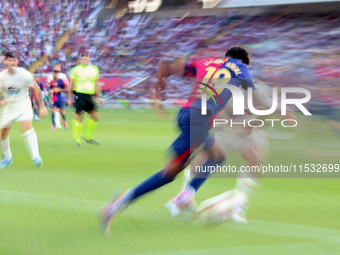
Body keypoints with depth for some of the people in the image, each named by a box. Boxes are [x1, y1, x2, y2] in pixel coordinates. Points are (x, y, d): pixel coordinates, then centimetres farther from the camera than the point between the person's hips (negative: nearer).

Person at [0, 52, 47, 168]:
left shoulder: (24, 74, -14)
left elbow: (37, 89, -5)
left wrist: (42, 107, -7)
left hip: (23, 104, -4)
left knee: (27, 125, -29)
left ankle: (35, 156, -32)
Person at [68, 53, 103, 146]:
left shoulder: (94, 69, 12)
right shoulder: (76, 69, 0)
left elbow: (96, 84, 20)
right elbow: (71, 85, 5)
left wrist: (100, 96, 13)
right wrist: (70, 98, 2)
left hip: (89, 96, 5)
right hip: (80, 95, -5)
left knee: (95, 117, 0)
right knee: (79, 116, -8)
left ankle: (87, 136, 17)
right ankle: (77, 139, 4)